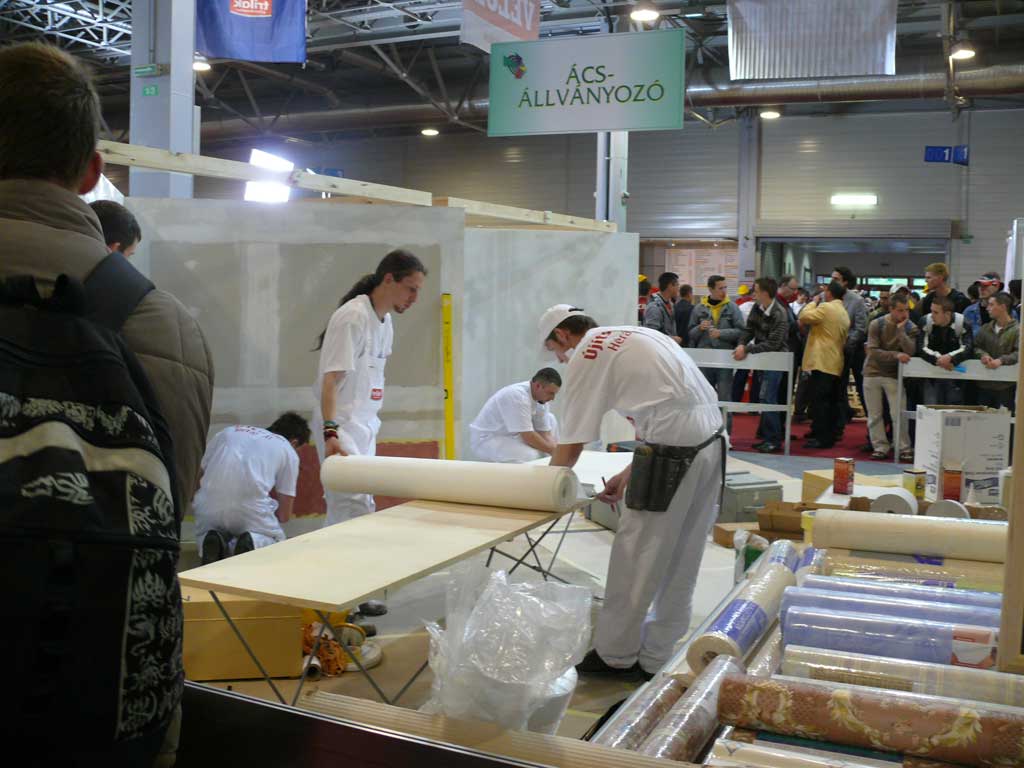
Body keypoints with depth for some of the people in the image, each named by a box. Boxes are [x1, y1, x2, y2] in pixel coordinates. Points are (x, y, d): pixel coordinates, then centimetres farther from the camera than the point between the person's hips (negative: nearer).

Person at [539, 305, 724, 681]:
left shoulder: (585, 357, -2)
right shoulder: (635, 335, 23)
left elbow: (570, 447, -2)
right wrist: (629, 474, 22)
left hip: (673, 450, -9)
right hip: (712, 439, 9)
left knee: (635, 558, 6)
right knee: (681, 563, 16)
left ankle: (615, 656, 20)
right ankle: (655, 659, 28)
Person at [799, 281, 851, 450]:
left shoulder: (826, 307, -11)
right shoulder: (844, 312, 19)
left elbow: (804, 317, -15)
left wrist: (814, 302, 0)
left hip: (821, 362, -9)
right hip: (835, 363, 9)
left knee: (817, 400, -9)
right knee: (830, 401, 12)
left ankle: (822, 438, -11)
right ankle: (829, 436, 16)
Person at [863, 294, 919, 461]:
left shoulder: (911, 328, -2)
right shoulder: (876, 325, -5)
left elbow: (910, 352, -18)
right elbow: (873, 352, -14)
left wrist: (901, 330, -19)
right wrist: (896, 355, -24)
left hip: (894, 375, 0)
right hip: (872, 373, 1)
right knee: (874, 415, 3)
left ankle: (904, 449, 4)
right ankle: (881, 448, 13)